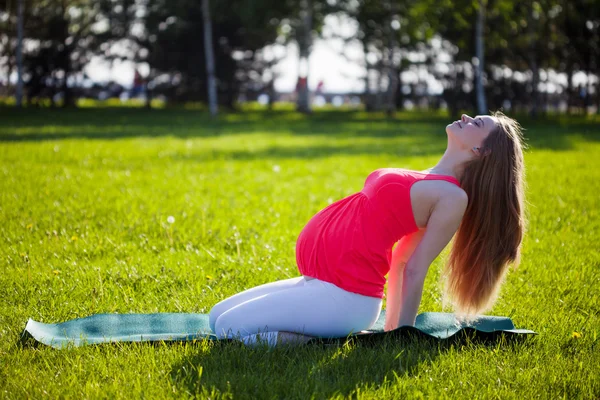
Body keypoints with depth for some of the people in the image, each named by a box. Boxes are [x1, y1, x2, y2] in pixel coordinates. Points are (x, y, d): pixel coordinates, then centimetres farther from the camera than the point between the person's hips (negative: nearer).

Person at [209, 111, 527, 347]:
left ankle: (342, 340, -5)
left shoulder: (453, 196, -11)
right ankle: (337, 334, 11)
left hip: (345, 294, -10)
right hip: (320, 279, 10)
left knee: (229, 327, -12)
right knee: (217, 317, 17)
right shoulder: (427, 181, 17)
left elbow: (415, 270, -10)